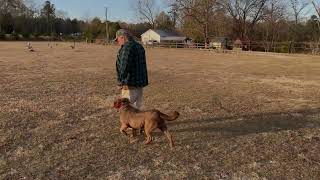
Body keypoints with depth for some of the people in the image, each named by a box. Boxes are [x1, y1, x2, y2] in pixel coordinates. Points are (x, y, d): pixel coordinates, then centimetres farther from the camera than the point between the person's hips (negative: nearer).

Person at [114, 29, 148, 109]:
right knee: (137, 107, 16)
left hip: (130, 84, -10)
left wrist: (120, 82, -14)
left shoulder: (127, 47, -15)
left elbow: (124, 66, -22)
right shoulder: (139, 46, 15)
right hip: (140, 82, 10)